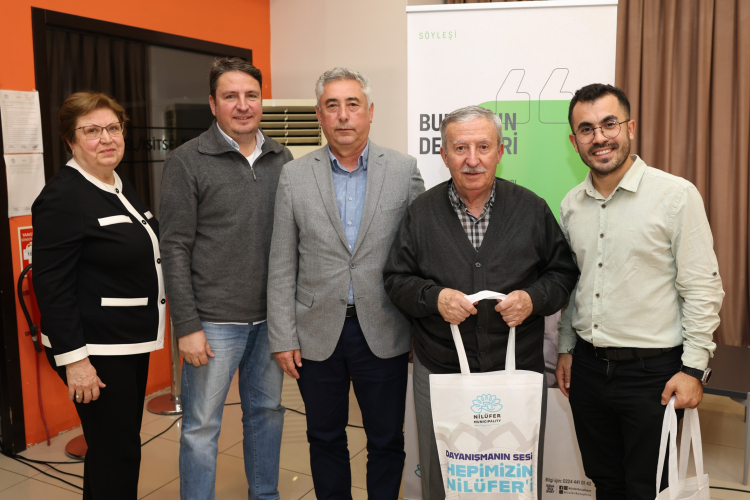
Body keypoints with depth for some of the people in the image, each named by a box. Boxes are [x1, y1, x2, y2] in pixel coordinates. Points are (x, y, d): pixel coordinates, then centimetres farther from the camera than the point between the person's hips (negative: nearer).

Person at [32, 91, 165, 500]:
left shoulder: (121, 187, 11)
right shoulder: (62, 197, -15)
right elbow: (52, 286, -18)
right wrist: (73, 359, -21)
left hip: (132, 341, 9)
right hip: (95, 349, -9)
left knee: (118, 445, 18)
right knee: (116, 454, -1)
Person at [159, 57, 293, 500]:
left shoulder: (281, 159, 6)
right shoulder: (187, 161, -6)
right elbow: (175, 248, -8)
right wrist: (187, 326, -12)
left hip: (273, 317, 5)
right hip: (215, 321, -4)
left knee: (267, 411, 17)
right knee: (202, 426, 6)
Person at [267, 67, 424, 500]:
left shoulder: (404, 170, -2)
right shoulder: (295, 176, 0)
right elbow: (282, 267, 1)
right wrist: (283, 337, -1)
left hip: (384, 333, 0)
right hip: (318, 333, 1)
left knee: (387, 440, 13)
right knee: (326, 439, 16)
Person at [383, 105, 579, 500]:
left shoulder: (531, 209, 1)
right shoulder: (421, 213, 1)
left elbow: (563, 271, 7)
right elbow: (396, 279, 4)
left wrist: (534, 299, -13)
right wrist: (434, 297, -15)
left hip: (518, 372, 0)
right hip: (439, 373, 0)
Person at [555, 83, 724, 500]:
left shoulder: (676, 195, -11)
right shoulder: (572, 204, 5)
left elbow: (703, 288, -10)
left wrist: (693, 368, -12)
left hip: (652, 370, -5)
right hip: (588, 367, 5)